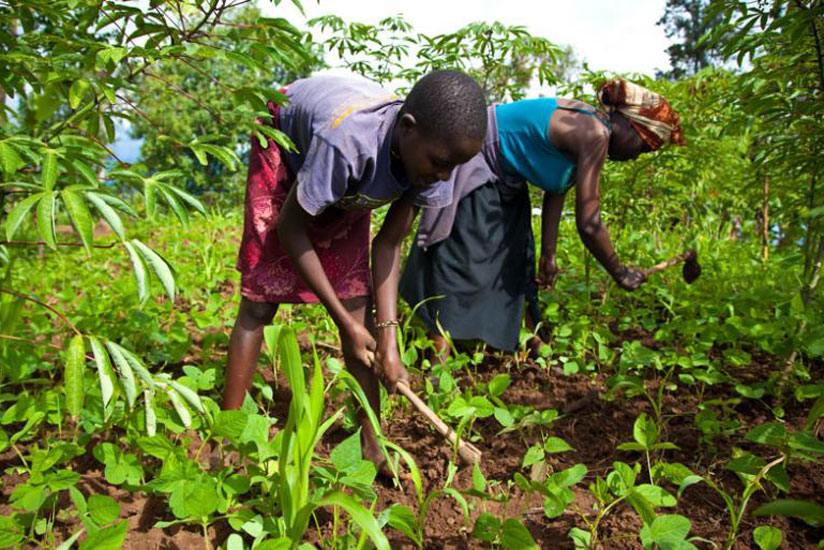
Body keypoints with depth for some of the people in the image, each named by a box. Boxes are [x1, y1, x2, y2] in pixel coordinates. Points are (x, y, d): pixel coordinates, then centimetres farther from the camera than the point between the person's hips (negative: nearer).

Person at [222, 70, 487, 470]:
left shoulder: (431, 155, -27)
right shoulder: (350, 138, -44)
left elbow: (388, 244, -17)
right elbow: (290, 228, -29)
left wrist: (388, 338, -25)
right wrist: (347, 325, -27)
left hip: (347, 187, 5)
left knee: (358, 299, -3)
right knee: (259, 301, -9)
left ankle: (371, 446, 5)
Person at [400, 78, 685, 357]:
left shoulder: (587, 125, 2)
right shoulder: (595, 134, -26)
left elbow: (556, 192, 7)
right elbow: (588, 224, -27)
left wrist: (548, 256, 10)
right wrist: (620, 273, -12)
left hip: (503, 181, 10)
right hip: (471, 168, -10)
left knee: (515, 266, 16)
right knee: (461, 266, -9)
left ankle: (532, 345, 29)